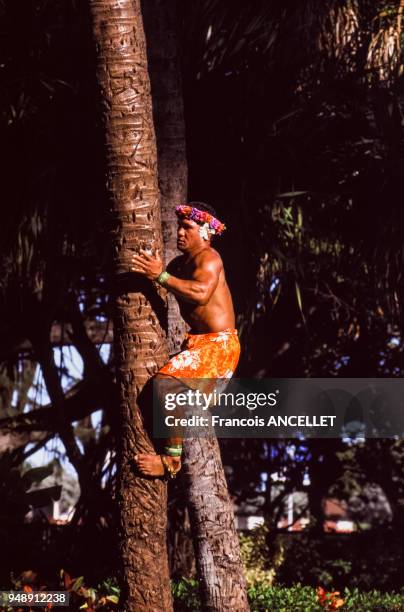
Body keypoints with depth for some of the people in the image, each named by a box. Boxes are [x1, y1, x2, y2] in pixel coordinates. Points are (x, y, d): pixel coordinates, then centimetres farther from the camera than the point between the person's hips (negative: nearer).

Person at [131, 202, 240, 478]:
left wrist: (161, 276, -29)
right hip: (197, 342, 11)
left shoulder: (209, 257, -13)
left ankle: (172, 459, -23)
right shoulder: (180, 263, 14)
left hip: (219, 344, -10)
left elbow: (200, 293, -31)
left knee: (166, 381, -30)